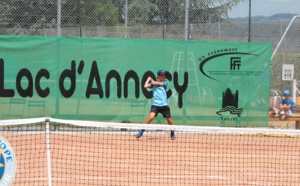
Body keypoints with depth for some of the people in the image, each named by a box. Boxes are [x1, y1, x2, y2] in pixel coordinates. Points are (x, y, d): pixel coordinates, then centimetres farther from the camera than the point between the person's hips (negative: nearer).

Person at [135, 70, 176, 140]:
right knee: (151, 117, -23)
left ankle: (172, 134, 26)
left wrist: (152, 80, 14)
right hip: (155, 104, -1)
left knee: (170, 121, 2)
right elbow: (145, 86, -6)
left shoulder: (165, 82, 7)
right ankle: (141, 132, -14)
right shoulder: (153, 83, 10)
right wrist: (148, 79, 9)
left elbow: (155, 83, -5)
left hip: (164, 105, 1)